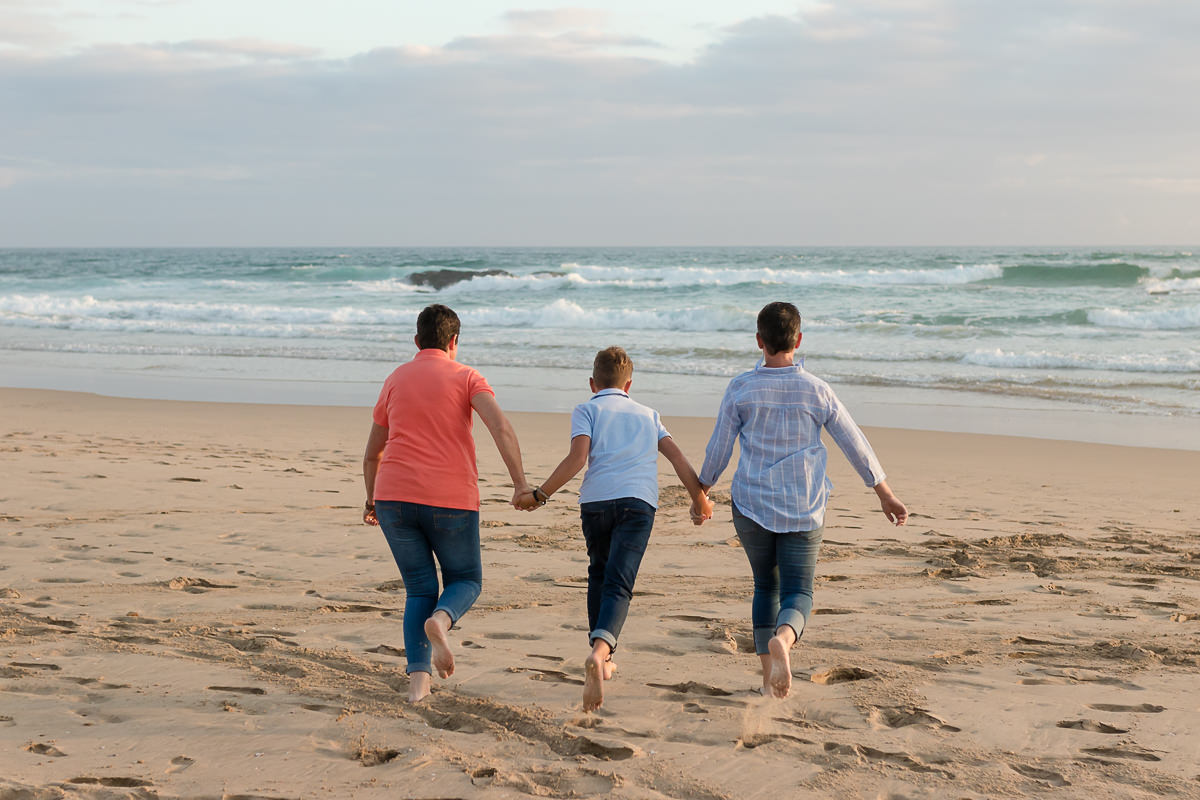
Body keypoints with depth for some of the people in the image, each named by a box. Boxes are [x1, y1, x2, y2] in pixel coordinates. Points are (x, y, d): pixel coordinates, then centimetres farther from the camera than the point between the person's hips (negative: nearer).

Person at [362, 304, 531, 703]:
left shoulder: (395, 380, 16)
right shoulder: (466, 377, 5)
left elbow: (371, 454, 24)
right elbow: (500, 425, -14)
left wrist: (372, 500, 38)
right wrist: (520, 482, -20)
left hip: (394, 496, 3)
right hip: (451, 502, -3)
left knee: (420, 590, 12)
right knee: (466, 580, 16)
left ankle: (418, 678, -5)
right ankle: (440, 620, -18)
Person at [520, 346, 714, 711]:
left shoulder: (586, 410, 16)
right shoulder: (647, 414, 26)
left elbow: (578, 456, -1)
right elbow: (678, 457, 17)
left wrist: (539, 495, 2)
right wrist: (700, 499, 25)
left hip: (596, 500, 0)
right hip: (639, 502, 0)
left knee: (599, 575, 23)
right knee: (618, 585, -10)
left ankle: (602, 658, 25)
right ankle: (600, 651, -36)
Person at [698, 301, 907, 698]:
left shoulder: (741, 389, -6)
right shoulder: (818, 391, -2)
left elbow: (718, 449, -1)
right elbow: (856, 446, 4)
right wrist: (886, 495, 14)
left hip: (752, 507, 1)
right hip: (803, 510, 0)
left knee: (766, 586, 18)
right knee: (797, 592, 2)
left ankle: (769, 675, 15)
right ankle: (782, 639, -31)